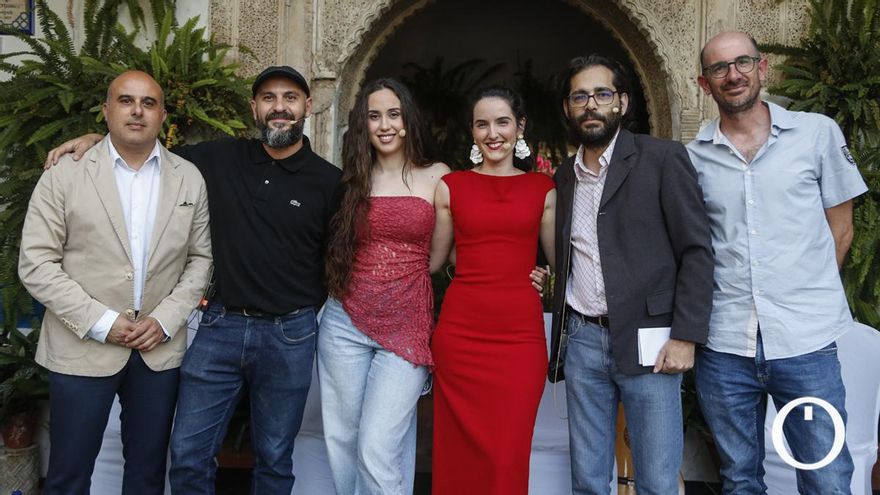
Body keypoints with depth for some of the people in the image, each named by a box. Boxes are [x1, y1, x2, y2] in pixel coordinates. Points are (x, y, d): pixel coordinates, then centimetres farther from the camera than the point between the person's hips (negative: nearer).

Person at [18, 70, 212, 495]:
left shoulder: (189, 179, 4)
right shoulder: (64, 174, -3)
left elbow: (201, 257, 5)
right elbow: (36, 263, -6)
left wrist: (166, 320, -7)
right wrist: (101, 323, -13)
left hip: (161, 348, 2)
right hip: (82, 349, -2)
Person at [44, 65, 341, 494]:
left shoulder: (329, 182, -4)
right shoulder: (221, 159, 2)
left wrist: (305, 313, 3)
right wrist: (97, 138, 2)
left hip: (289, 336, -2)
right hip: (221, 326, 2)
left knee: (274, 459, 13)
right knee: (187, 454, 7)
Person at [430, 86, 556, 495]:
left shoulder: (542, 188, 9)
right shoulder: (450, 187, 7)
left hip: (521, 334, 0)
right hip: (460, 332, 0)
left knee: (509, 456, 2)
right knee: (461, 452, 7)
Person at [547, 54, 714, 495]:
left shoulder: (663, 158, -2)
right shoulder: (564, 177, 13)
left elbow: (696, 250, -5)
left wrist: (685, 336, -12)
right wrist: (560, 340, 14)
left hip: (646, 341, -4)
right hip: (582, 340, 4)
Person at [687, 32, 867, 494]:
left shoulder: (818, 133, 2)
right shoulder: (692, 157, 4)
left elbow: (839, 229, 8)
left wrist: (809, 296, 4)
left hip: (807, 340, -1)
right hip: (723, 345, 1)